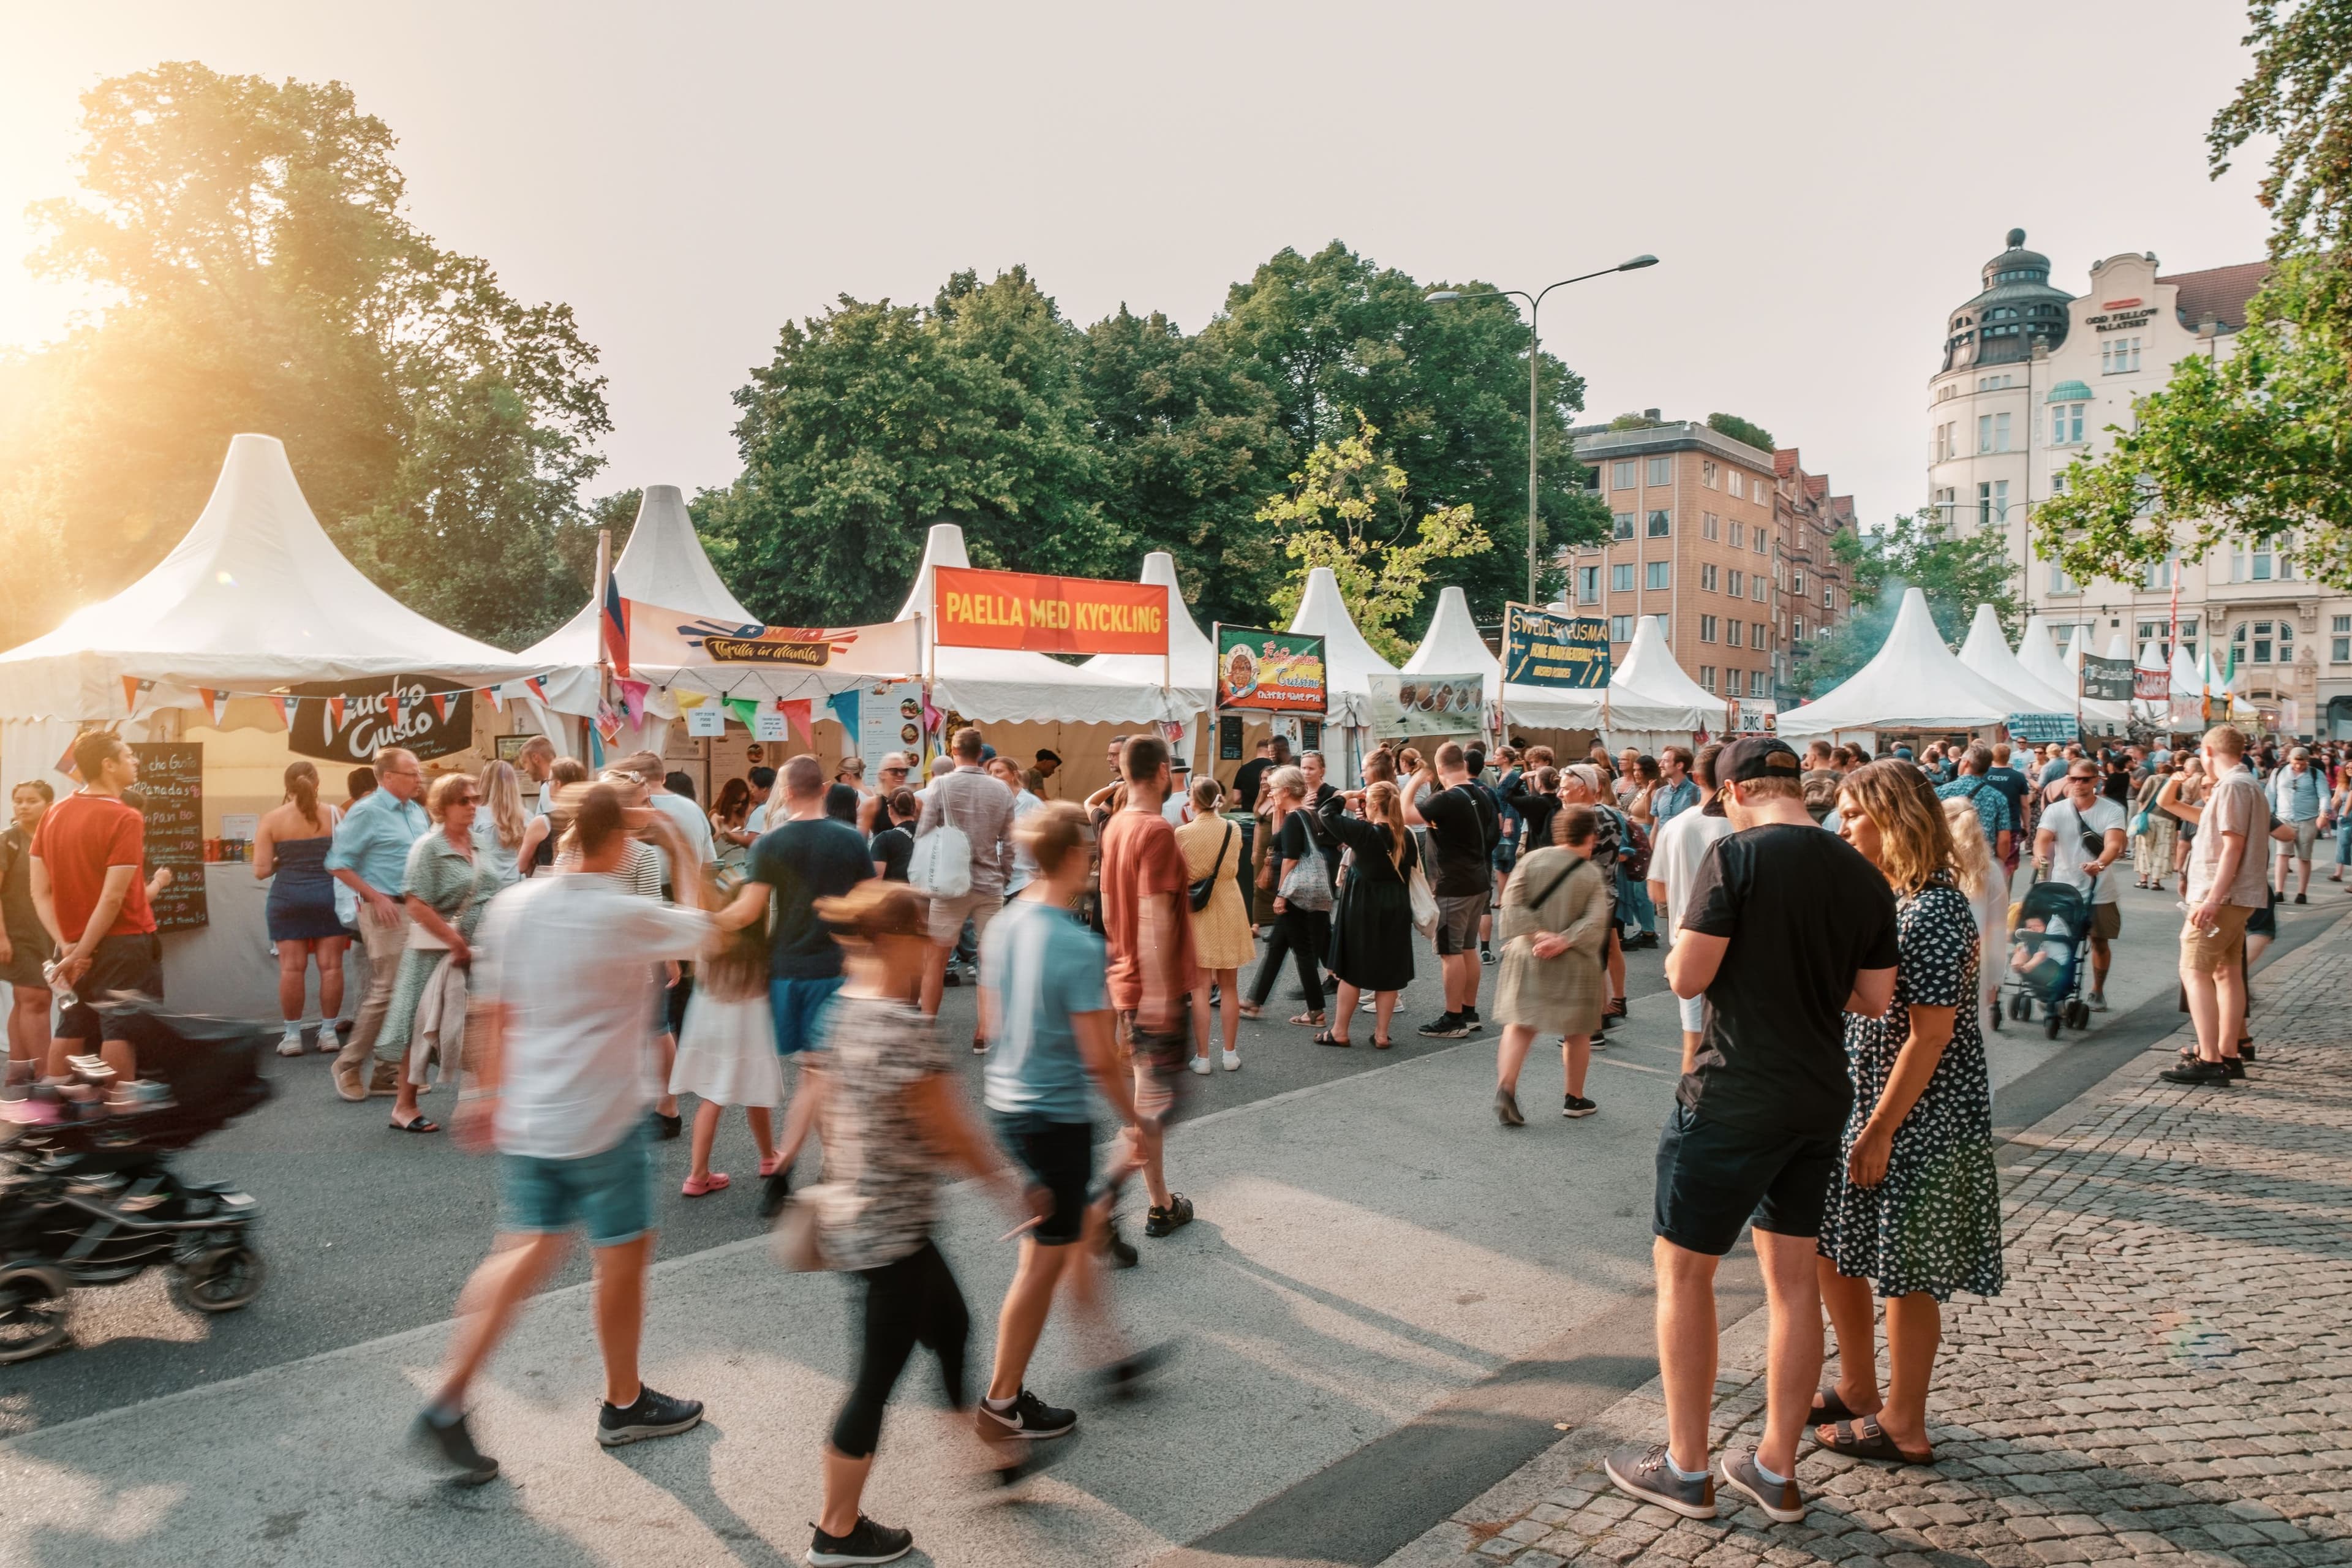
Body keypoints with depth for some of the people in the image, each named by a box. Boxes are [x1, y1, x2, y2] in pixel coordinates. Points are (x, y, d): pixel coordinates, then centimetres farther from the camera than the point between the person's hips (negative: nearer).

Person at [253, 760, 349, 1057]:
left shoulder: (272, 819, -3)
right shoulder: (334, 815, -2)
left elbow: (261, 870, -6)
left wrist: (285, 861, 14)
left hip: (288, 898, 0)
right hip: (328, 895, 0)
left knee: (292, 967, 4)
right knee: (331, 965, 4)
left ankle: (292, 1035, 8)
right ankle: (328, 1031, 9)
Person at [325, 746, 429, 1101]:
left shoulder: (417, 812, 13)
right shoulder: (367, 812, -9)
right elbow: (338, 864, -10)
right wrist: (376, 897, -14)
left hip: (417, 909, 7)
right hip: (387, 911, -7)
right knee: (386, 991, -7)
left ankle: (387, 1071, 16)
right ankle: (348, 1065, 9)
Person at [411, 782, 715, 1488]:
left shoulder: (511, 907, -2)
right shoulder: (629, 917, -18)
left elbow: (494, 1014, 5)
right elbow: (707, 931, -1)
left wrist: (486, 1092, 16)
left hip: (526, 1116, 6)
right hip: (605, 1120, -6)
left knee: (526, 1252, 16)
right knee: (623, 1256, 12)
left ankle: (447, 1403, 9)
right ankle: (625, 1404, 27)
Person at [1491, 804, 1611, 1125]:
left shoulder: (1534, 859, -3)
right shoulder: (1593, 875, -5)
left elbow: (1512, 901, -10)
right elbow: (1595, 922, -16)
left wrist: (1534, 934, -13)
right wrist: (1564, 941, -16)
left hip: (1528, 957, 1)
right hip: (1573, 964, -1)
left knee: (1520, 1024, 6)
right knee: (1577, 1032, 14)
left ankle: (1505, 1087, -12)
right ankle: (1575, 1099, 25)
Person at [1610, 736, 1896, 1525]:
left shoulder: (1737, 855, -15)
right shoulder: (1864, 876, 4)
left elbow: (1688, 977, -18)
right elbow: (1875, 999, 9)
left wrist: (1683, 948, 3)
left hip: (1733, 1098, -7)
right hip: (1821, 1098, 7)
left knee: (1683, 1270, 8)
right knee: (1793, 1277, 15)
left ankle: (1685, 1467, 17)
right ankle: (1776, 1469, 26)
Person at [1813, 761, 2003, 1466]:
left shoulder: (1934, 910, -20)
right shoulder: (1881, 897, 9)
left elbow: (1931, 1035, -22)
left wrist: (1879, 1130, -19)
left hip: (1918, 1119, -9)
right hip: (1861, 1104, 9)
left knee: (1905, 1273, 4)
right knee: (1833, 1248, 17)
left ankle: (1903, 1425, 20)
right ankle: (1857, 1390, 33)